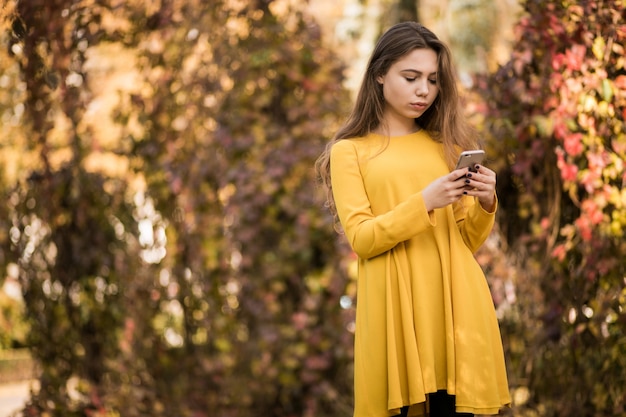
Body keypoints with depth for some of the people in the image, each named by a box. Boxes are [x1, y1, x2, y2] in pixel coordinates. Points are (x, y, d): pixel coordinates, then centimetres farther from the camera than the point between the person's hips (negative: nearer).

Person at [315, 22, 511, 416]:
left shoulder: (445, 144, 15)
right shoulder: (350, 151, 6)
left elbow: (469, 242, 13)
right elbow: (361, 239, -5)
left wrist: (485, 204, -6)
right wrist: (424, 203, -17)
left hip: (455, 300, 3)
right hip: (394, 305, -2)